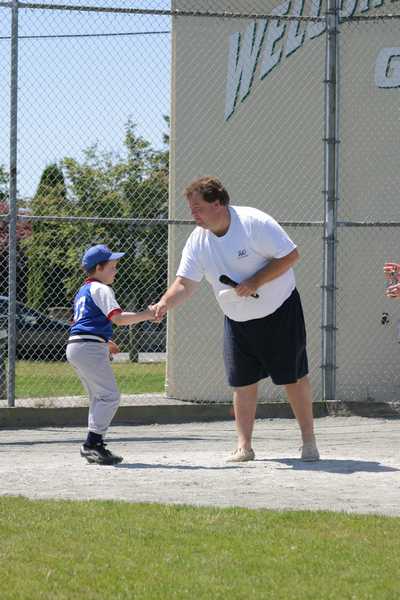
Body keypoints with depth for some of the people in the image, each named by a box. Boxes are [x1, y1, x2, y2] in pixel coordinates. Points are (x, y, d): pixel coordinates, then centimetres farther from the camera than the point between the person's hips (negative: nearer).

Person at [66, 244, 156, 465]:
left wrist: (105, 342, 32)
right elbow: (118, 318, -20)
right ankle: (93, 443, -17)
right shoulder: (101, 290, -8)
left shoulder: (82, 291, 22)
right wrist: (146, 315, -16)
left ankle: (93, 446, 12)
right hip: (90, 347, -10)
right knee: (110, 395, -11)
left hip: (74, 347, 10)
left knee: (99, 397, 16)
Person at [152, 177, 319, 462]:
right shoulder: (198, 240, -4)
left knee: (293, 377, -1)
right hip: (237, 320, 5)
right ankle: (244, 446, 9)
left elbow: (290, 255, -20)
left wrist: (255, 282, -26)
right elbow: (185, 283, -6)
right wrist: (165, 303, -25)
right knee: (243, 382, 2)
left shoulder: (254, 222, -21)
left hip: (280, 311, -5)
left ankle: (309, 441, 9)